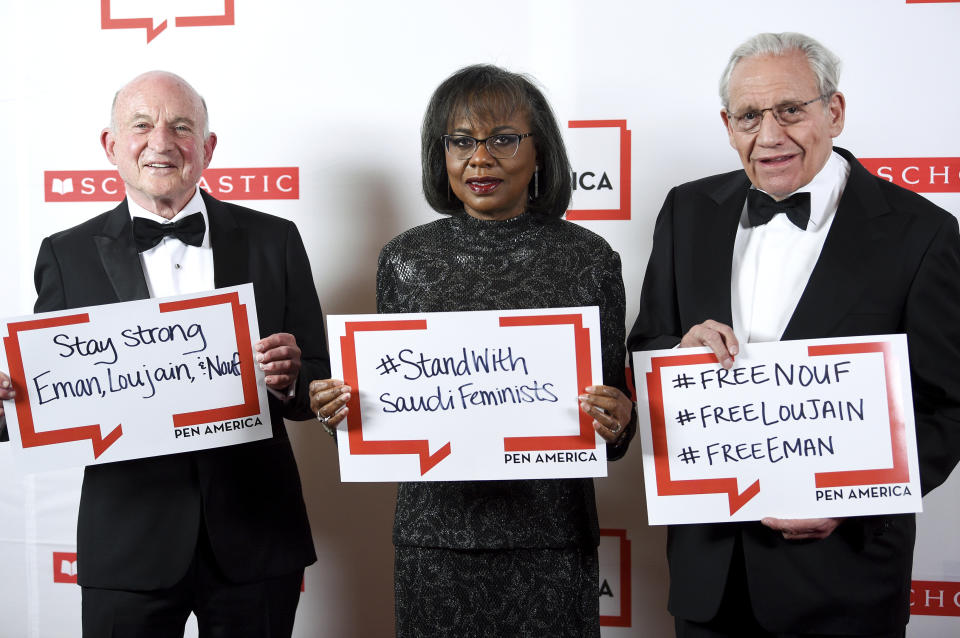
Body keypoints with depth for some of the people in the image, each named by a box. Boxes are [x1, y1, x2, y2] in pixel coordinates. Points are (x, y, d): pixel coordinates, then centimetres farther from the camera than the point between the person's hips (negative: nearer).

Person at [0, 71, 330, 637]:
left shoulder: (274, 240, 3)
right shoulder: (68, 255, 2)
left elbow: (320, 382, 4)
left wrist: (289, 380, -18)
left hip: (255, 537, 1)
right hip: (129, 544, 0)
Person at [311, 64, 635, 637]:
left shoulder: (589, 258, 0)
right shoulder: (406, 258, 3)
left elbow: (616, 407, 4)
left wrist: (617, 420, -18)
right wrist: (345, 407, -11)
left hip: (551, 536, 0)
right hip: (436, 531, 1)